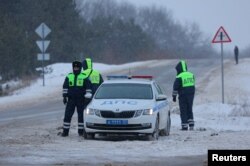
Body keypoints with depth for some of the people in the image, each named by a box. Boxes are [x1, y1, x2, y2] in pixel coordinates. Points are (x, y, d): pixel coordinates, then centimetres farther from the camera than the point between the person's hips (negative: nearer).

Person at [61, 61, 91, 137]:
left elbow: (88, 88, 2)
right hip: (71, 99, 1)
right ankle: (65, 131, 0)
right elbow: (65, 87, 9)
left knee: (81, 115, 2)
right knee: (67, 115, -3)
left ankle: (81, 131, 10)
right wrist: (64, 96, 2)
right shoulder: (69, 76, 9)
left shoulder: (84, 77, 3)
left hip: (81, 100, -1)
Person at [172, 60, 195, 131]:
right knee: (189, 110, 16)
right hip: (191, 94, 6)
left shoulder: (179, 77, -13)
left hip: (183, 96, -6)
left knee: (183, 111, 1)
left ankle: (184, 126, -1)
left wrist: (174, 96, -3)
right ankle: (191, 125, 11)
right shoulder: (191, 75, 7)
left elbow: (175, 88, -11)